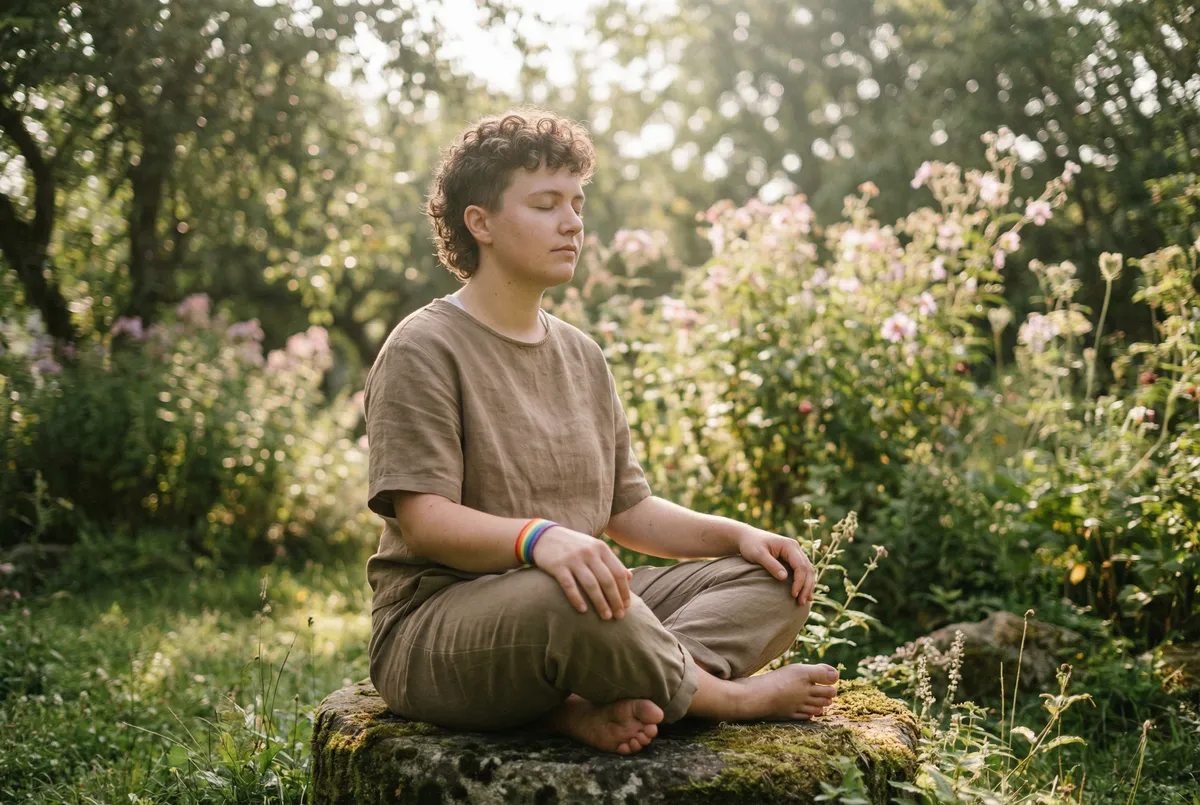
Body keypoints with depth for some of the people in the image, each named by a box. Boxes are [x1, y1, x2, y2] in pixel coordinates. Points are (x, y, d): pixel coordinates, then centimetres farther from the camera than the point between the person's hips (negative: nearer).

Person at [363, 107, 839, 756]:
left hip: (576, 603, 8)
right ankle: (731, 697, -12)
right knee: (569, 604, -40)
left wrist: (737, 534, 3)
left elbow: (627, 508, 19)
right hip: (438, 624, -7)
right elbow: (425, 519, -16)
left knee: (775, 581, -6)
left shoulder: (580, 354, 18)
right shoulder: (423, 349, -5)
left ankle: (591, 702, -29)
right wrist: (540, 538, -35)